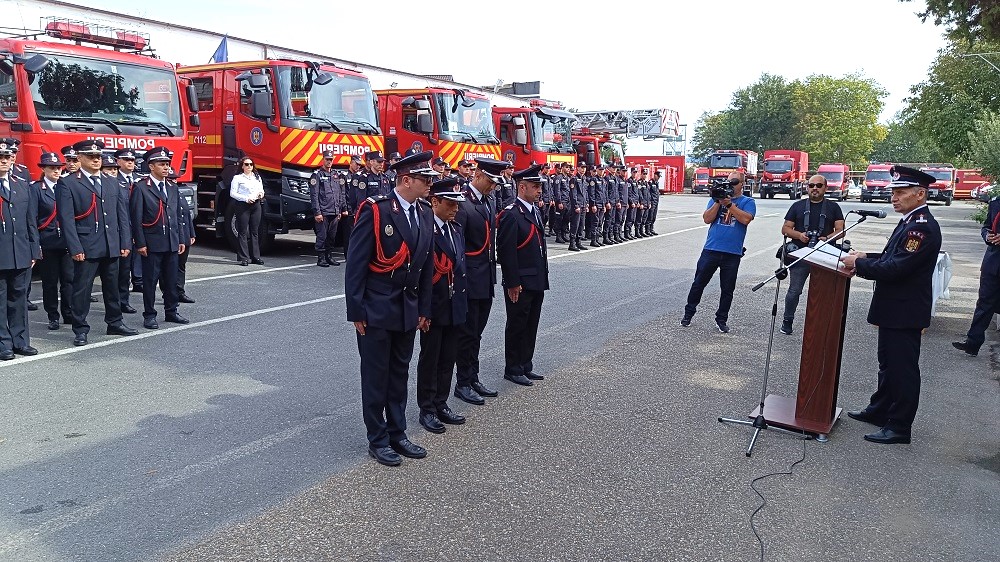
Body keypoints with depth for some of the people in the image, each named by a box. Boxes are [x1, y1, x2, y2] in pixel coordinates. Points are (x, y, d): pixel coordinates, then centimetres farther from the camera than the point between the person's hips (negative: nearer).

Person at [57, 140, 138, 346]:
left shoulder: (112, 183, 14)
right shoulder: (68, 184, -3)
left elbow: (122, 215, 12)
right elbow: (66, 219, -9)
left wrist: (125, 243, 5)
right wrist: (75, 248, -15)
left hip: (112, 247, 5)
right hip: (85, 248, -5)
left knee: (112, 287, 14)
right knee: (82, 289, 1)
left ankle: (115, 323, 27)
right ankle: (80, 330, 11)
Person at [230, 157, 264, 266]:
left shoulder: (257, 177, 18)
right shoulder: (237, 178, 1)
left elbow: (261, 190, 23)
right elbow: (232, 193, -4)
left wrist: (261, 194, 0)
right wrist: (245, 198, -15)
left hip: (256, 205, 5)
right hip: (243, 205, -5)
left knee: (255, 232, 7)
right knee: (243, 232, -4)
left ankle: (255, 256, 12)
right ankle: (244, 258, -3)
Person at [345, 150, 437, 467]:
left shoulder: (425, 213, 6)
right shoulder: (375, 210, -14)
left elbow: (427, 265, 10)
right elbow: (356, 264, -13)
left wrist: (424, 309, 8)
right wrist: (356, 311, -14)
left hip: (408, 310, 6)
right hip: (376, 309, -6)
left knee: (399, 374, 16)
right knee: (376, 376, 6)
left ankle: (397, 434, 29)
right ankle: (378, 440, 19)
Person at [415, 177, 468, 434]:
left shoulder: (457, 230, 11)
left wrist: (463, 299, 12)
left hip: (454, 306, 7)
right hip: (433, 306, -7)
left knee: (448, 359, 15)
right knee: (429, 359, 6)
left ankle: (441, 404, 28)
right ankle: (427, 409, 18)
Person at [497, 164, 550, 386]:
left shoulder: (535, 212, 13)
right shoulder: (511, 214, -16)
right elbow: (506, 252, -19)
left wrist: (543, 276, 17)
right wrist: (513, 284, -19)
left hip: (537, 282, 9)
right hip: (520, 284, -9)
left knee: (531, 326, 16)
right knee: (517, 326, 4)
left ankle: (525, 366, 28)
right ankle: (512, 369, 17)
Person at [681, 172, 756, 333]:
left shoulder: (748, 202, 5)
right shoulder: (717, 198, 11)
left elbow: (746, 219, -14)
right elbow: (707, 219, -1)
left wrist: (729, 204, -14)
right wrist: (719, 202, -10)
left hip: (732, 253, -1)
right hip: (711, 249, 1)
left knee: (727, 289, 8)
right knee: (698, 283, 5)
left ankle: (722, 319, 21)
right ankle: (688, 313, 18)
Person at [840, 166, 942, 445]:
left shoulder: (923, 227, -21)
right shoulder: (911, 222, 11)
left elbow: (896, 268, -27)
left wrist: (859, 264, -16)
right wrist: (866, 259, 3)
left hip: (905, 312, -10)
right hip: (893, 307, 10)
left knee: (902, 368, 1)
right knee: (888, 364, 21)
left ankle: (899, 427, 11)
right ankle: (879, 411, 35)